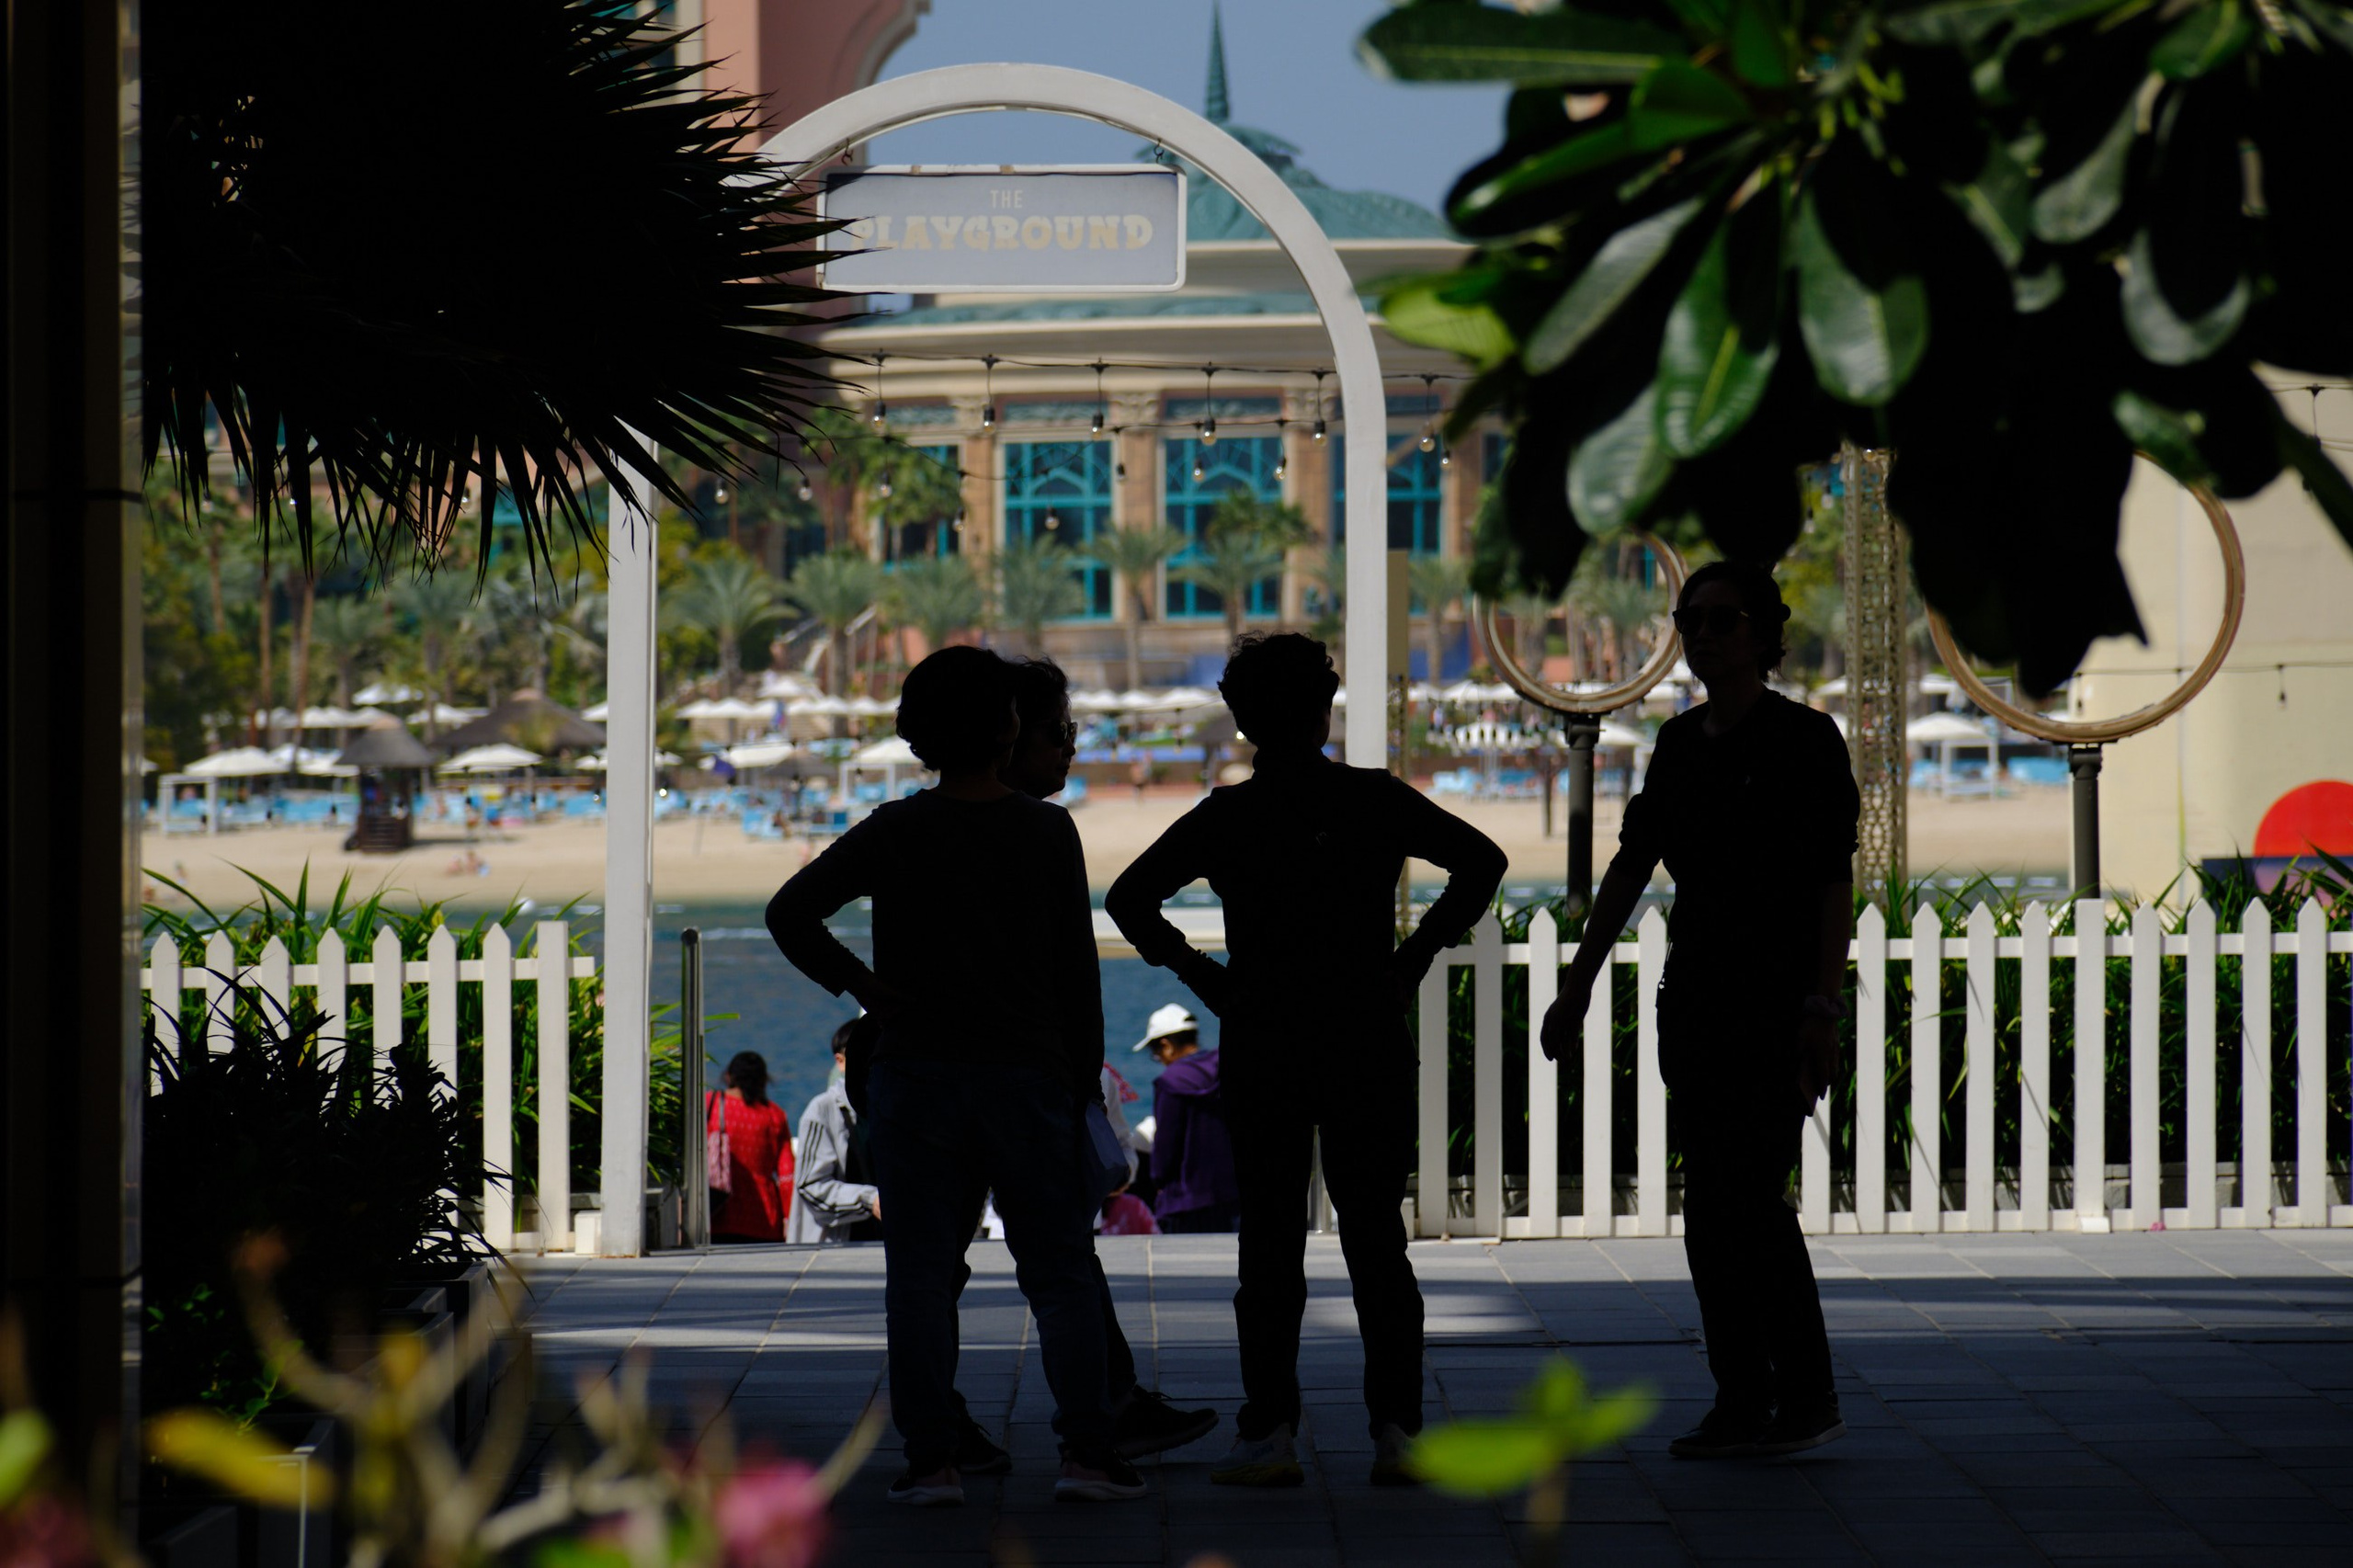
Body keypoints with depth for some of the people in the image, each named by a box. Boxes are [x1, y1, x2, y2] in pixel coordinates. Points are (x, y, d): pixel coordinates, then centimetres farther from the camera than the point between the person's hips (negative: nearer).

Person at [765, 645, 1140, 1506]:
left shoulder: (893, 834, -3)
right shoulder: (1048, 832, -1)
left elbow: (789, 911, -10)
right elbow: (1077, 968, 1)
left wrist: (856, 984, 1)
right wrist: (1082, 1080, 9)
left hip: (917, 1078, 0)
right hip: (1028, 1076, 0)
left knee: (920, 1274, 3)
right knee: (1060, 1272, 7)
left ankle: (932, 1459, -2)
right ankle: (1086, 1451, 0)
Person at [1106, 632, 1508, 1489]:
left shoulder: (1226, 815, -1)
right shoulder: (1375, 800, 0)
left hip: (1261, 1046, 0)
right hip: (1369, 1041, 1)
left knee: (1269, 1242, 2)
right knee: (1376, 1236, 4)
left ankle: (1269, 1433, 0)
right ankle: (1396, 1427, 1)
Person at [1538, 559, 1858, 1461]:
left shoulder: (1804, 742, -6)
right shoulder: (1679, 744, 12)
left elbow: (1835, 883, -10)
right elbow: (1630, 868, 16)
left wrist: (1823, 1008, -17)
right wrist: (1577, 988, 14)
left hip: (1775, 1002, -7)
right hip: (1697, 997, 7)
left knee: (1744, 1194, -11)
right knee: (1716, 1206, 5)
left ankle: (1806, 1399, -2)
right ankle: (1744, 1404, 9)